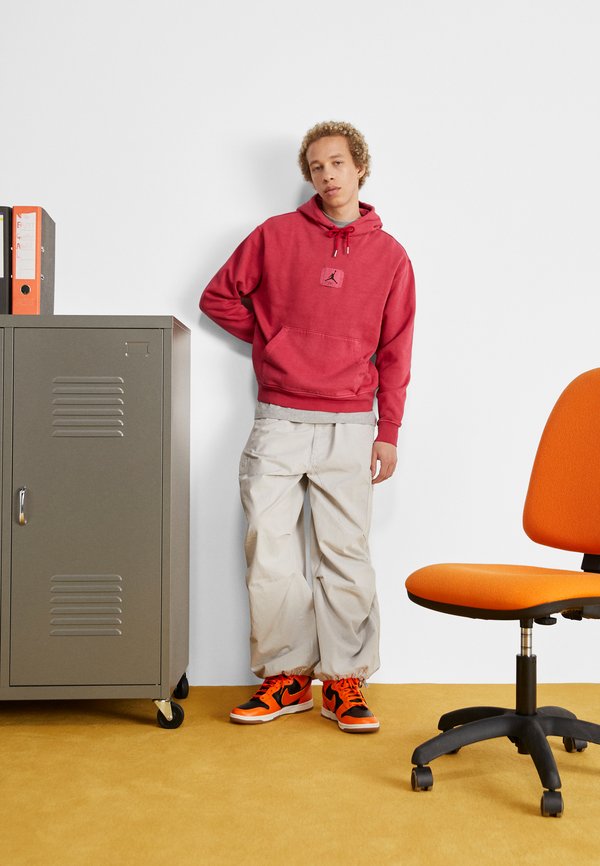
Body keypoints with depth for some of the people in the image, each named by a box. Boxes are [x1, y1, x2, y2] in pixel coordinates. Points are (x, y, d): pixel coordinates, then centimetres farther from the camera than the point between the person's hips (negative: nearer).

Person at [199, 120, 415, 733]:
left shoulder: (389, 256, 7)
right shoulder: (275, 236, 5)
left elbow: (394, 354, 6)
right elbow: (218, 297, 13)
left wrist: (387, 434, 2)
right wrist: (269, 338, 6)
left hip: (349, 427, 0)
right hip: (279, 423, 1)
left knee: (344, 555, 2)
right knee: (269, 554, 1)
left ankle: (344, 680, 14)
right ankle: (287, 676, 15)